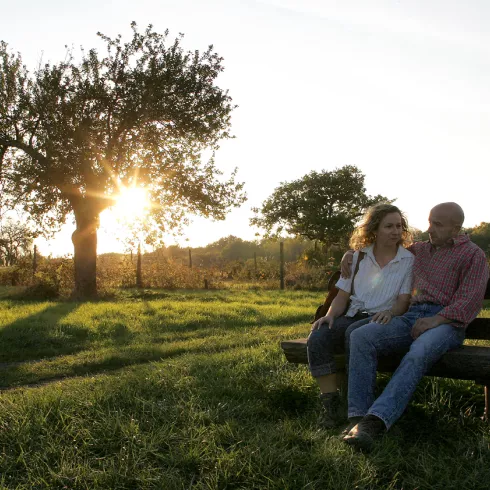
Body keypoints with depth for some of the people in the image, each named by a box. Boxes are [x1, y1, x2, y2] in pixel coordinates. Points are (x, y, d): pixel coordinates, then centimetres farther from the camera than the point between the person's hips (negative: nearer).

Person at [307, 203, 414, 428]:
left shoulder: (408, 260, 6)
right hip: (354, 316, 4)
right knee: (317, 338, -26)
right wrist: (330, 315, -8)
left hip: (382, 319, -3)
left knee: (355, 332, -37)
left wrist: (390, 312, -27)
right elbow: (343, 294, 12)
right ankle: (331, 405, -21)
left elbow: (404, 300, -3)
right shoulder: (358, 257, 15)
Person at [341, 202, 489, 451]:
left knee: (419, 353, -40)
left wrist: (435, 320, -18)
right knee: (361, 337, -25)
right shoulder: (418, 249, 25)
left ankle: (375, 421, -48)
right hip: (411, 317, 5)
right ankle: (358, 417, -33)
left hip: (446, 322, -4)